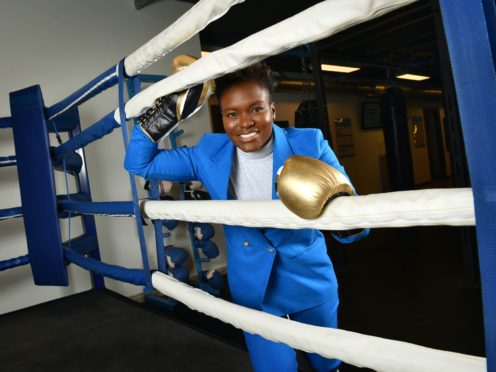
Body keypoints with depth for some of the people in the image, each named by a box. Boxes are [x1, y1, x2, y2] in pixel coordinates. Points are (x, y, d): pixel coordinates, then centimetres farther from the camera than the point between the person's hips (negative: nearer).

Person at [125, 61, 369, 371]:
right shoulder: (209, 154, -10)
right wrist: (163, 117, -16)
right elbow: (139, 163, -2)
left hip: (311, 284, 0)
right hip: (255, 291, 1)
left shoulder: (310, 145, -18)